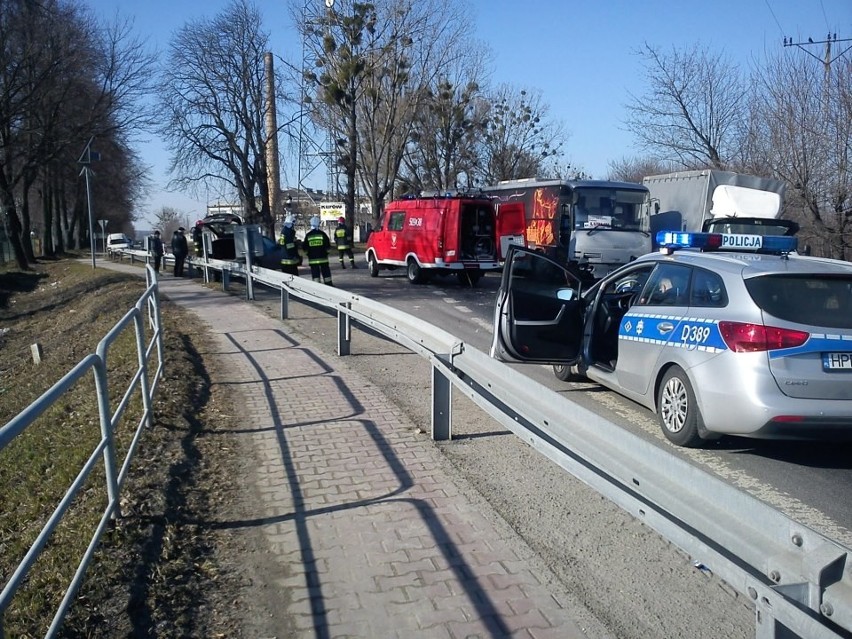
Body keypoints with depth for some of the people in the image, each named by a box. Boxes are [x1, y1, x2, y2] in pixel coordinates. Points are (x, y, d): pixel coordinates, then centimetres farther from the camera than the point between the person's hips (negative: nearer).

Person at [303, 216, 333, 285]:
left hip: (312, 258, 1)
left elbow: (305, 248, 3)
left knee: (315, 272, 4)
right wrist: (327, 251, 16)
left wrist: (308, 253, 20)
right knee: (326, 272, 9)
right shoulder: (322, 233, -7)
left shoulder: (308, 235, -3)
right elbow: (328, 246, -3)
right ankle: (329, 284, 13)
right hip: (323, 257, 0)